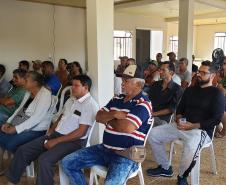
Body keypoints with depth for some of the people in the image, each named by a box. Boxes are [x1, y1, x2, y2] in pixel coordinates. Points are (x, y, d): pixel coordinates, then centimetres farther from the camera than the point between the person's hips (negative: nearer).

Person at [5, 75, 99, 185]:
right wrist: (49, 134, 6)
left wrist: (56, 141, -17)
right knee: (23, 150, 0)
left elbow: (81, 132, -19)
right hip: (56, 134, 8)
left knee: (45, 159, -31)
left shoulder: (90, 105, -14)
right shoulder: (71, 100, 13)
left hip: (74, 141, -8)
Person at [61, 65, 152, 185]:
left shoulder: (143, 104, -11)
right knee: (67, 162, 3)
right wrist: (113, 114, -12)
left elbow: (127, 127, -25)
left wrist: (108, 120, -6)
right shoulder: (117, 99, 12)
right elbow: (98, 117, 9)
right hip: (105, 149, 8)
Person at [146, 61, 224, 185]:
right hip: (182, 126, 7)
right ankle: (165, 168, 9)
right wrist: (179, 120, -4)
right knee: (153, 134, -7)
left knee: (190, 149, -38)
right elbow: (180, 108, 20)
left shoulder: (216, 94, -2)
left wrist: (192, 126, -18)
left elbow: (216, 119, -11)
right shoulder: (190, 90, 17)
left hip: (201, 130, -6)